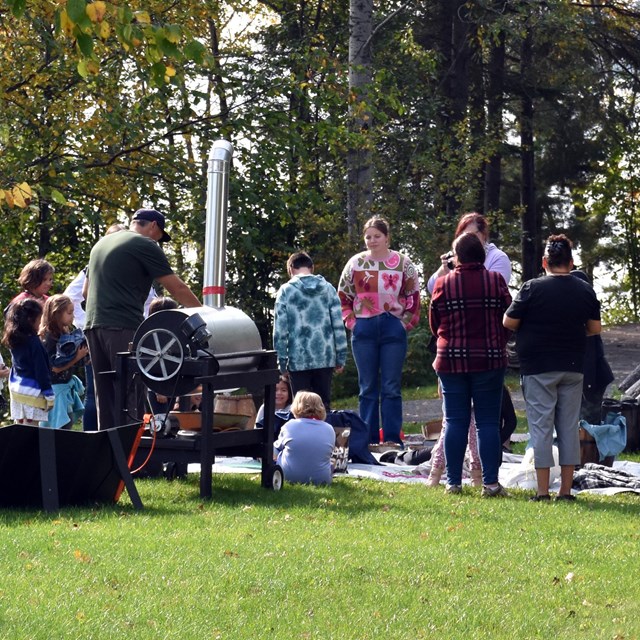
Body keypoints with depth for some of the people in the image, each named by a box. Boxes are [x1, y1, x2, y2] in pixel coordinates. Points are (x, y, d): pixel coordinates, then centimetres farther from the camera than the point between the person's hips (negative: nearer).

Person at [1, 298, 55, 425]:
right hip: (32, 391, -8)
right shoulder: (33, 342, -15)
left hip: (16, 388, 8)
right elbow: (41, 370, -15)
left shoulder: (14, 340, 6)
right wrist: (49, 395, -11)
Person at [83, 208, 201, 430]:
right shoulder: (145, 246, -2)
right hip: (124, 327, -8)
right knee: (131, 396, -8)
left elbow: (86, 291, 27)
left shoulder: (102, 243, 22)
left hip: (94, 326, 8)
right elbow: (177, 288, -2)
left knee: (105, 395, 9)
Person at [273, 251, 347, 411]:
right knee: (323, 404, 9)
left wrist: (281, 361, 2)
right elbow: (338, 326, 2)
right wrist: (341, 358, 8)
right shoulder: (328, 289, 3)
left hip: (298, 359, -2)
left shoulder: (286, 291, -3)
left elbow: (280, 330, -4)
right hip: (325, 358, 2)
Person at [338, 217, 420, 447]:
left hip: (393, 330, -1)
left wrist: (406, 323, -1)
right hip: (364, 330, 2)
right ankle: (369, 439, 8)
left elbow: (413, 297, 7)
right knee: (367, 387, 4)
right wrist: (351, 322, 3)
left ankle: (392, 438, 3)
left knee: (391, 387, -1)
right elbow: (343, 296, 13)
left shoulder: (402, 264, 2)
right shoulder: (355, 263, 6)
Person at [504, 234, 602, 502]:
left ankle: (542, 490, -4)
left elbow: (509, 323, -7)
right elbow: (595, 328, 9)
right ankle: (566, 489, 7)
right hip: (573, 367, 3)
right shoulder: (585, 290, 2)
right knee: (569, 427, 8)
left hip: (538, 368, -3)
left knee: (541, 427, -1)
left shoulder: (532, 288, -10)